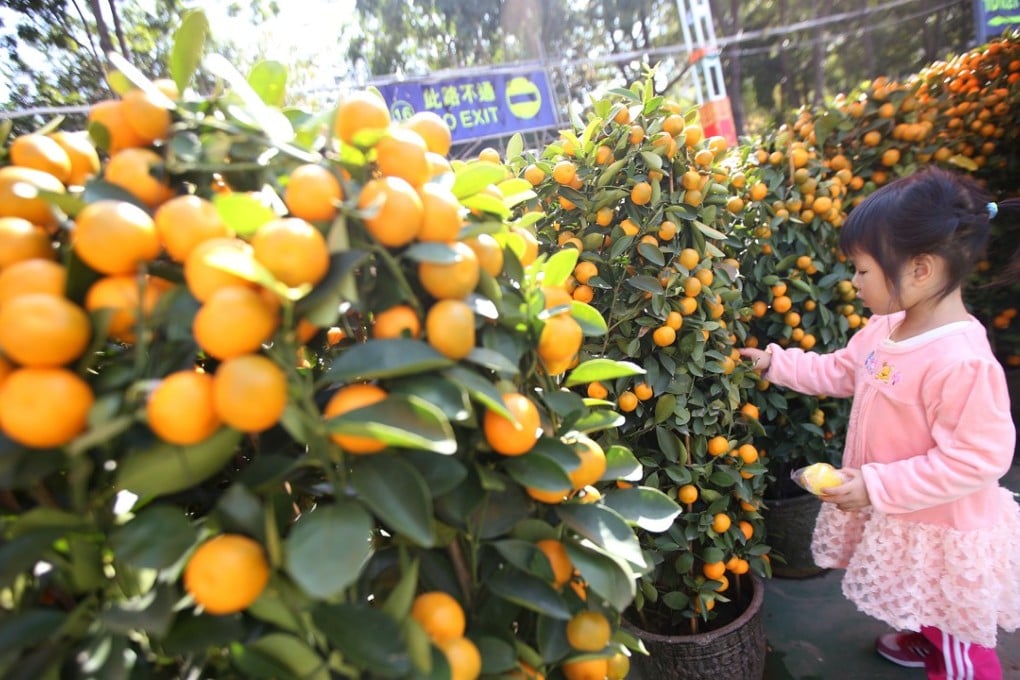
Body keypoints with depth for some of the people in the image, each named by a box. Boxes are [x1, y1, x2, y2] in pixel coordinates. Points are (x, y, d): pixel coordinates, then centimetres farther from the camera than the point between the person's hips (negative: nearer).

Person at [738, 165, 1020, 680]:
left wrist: (876, 486, -29)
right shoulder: (887, 327, -7)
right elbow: (842, 371, 9)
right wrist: (777, 363, 3)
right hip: (895, 519, 8)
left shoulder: (962, 361, -34)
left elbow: (977, 459, -30)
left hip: (941, 536, -8)